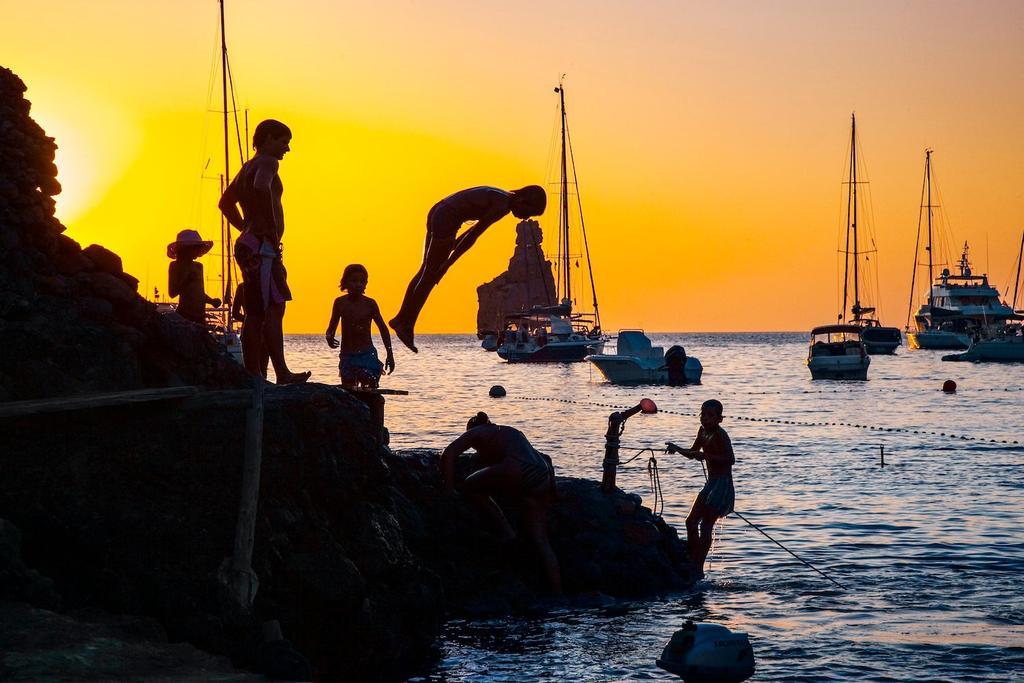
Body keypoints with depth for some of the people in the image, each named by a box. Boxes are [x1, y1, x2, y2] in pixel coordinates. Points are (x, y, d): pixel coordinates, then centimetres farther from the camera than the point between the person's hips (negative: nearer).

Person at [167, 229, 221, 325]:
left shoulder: (198, 266, 17)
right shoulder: (175, 266, -2)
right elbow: (172, 293, -10)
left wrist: (211, 301, 9)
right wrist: (186, 280, -18)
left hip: (200, 316, 6)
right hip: (185, 316, -6)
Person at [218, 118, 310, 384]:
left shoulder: (248, 167, 23)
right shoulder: (267, 163, -6)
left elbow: (225, 202, 35)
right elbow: (261, 187, -29)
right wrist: (271, 228, -21)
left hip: (251, 244, 10)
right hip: (262, 246, -10)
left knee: (258, 315, 7)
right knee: (271, 310, -17)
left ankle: (254, 377, 4)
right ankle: (282, 373, -24)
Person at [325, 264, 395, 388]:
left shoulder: (369, 303, -4)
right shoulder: (340, 303, -1)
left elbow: (383, 328, 4)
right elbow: (332, 327, 8)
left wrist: (390, 355, 2)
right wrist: (329, 337, -17)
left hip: (368, 355, -2)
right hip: (347, 356, 2)